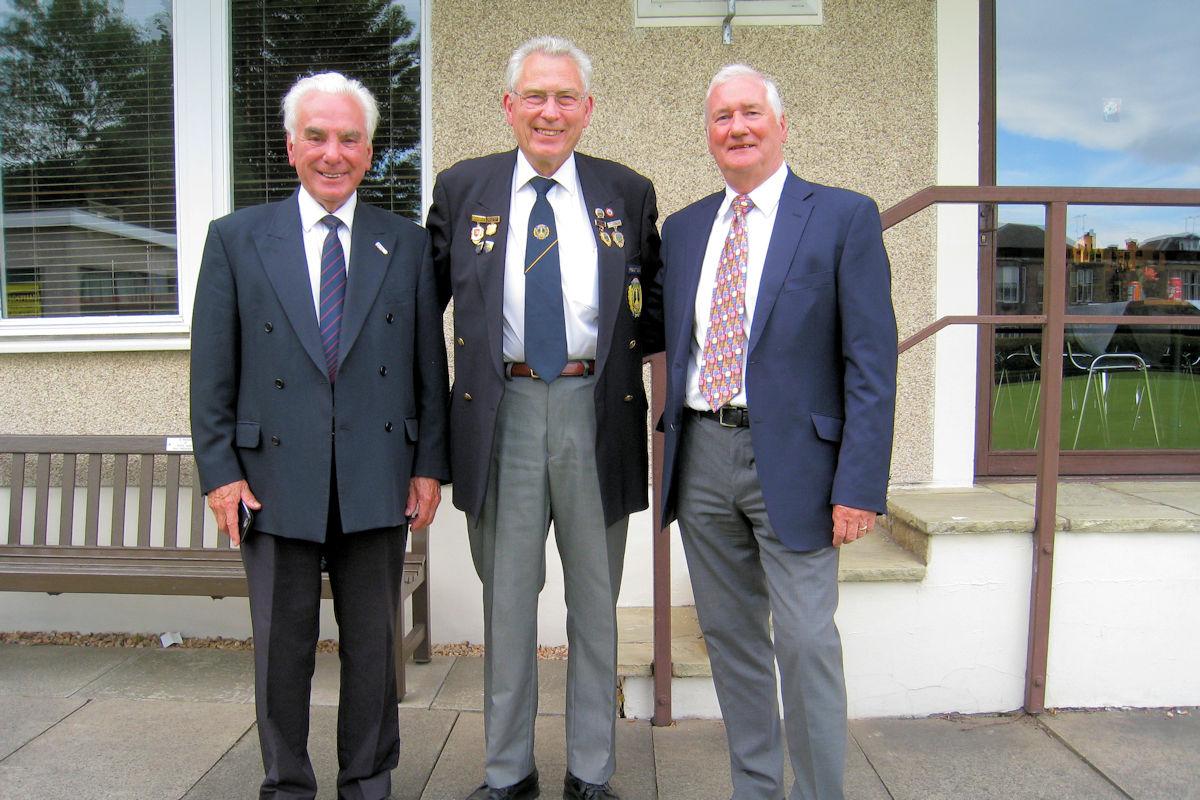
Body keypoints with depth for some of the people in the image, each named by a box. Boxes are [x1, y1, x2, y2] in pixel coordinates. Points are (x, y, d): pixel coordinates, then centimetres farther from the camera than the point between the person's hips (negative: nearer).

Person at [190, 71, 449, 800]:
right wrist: (219, 469, -3)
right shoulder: (235, 239, 4)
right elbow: (213, 367, 3)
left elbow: (430, 363, 6)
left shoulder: (407, 244, 6)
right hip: (275, 479, 0)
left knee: (373, 645, 12)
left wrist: (430, 464, 1)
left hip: (377, 481, 1)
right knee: (282, 650, 11)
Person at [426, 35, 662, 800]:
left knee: (597, 601, 11)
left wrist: (629, 356, -1)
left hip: (598, 411, 1)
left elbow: (655, 303, 15)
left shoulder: (629, 193, 6)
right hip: (502, 410, 0)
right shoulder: (461, 189, 5)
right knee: (507, 600, 10)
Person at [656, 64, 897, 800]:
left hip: (792, 458, -5)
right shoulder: (684, 229, 13)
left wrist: (861, 484, -14)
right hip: (702, 456, 5)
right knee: (730, 637, 14)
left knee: (806, 644, 0)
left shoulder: (844, 217, -3)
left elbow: (871, 362, -8)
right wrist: (673, 450, 9)